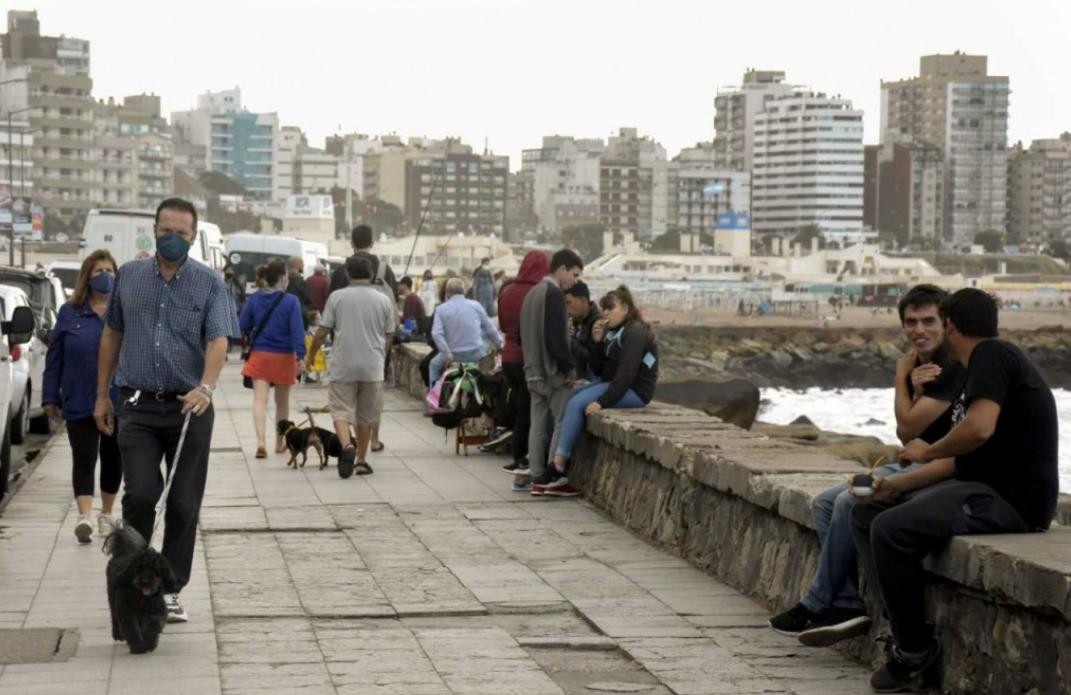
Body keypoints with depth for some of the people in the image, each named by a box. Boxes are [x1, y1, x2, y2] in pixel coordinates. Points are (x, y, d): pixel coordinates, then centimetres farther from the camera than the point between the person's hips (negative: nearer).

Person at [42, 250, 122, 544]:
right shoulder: (70, 312, 3)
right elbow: (54, 358, 5)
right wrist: (50, 397, 1)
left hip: (118, 402, 1)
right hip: (79, 404, -1)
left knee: (113, 460, 11)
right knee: (84, 460, -7)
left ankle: (106, 514, 25)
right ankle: (84, 516, -15)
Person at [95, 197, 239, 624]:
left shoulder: (209, 283, 1)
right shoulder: (129, 276, 8)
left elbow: (218, 340, -11)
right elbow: (112, 335, 16)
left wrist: (206, 387, -29)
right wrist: (102, 395, 14)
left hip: (189, 407, 0)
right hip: (137, 407, 0)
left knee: (183, 504, 3)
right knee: (140, 494, -14)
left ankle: (171, 590, 15)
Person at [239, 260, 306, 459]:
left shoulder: (254, 299, -1)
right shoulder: (291, 301, -11)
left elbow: (242, 326, 5)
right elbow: (297, 330, -18)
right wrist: (300, 355, -18)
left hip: (259, 355, 1)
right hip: (283, 357, -1)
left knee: (260, 399, -5)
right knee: (282, 402, 16)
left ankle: (260, 440, -25)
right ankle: (280, 442, 30)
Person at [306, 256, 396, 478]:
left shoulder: (337, 297, -3)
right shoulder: (383, 300, 2)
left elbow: (322, 332, -2)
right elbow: (388, 337, 9)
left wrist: (310, 355, 14)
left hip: (342, 366, -2)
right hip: (373, 368, 2)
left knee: (341, 411, 2)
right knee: (366, 415, 13)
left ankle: (347, 445, -25)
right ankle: (361, 460, 19)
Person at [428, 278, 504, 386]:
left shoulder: (441, 309, -3)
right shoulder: (476, 305, 0)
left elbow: (436, 334, -17)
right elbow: (490, 329, 5)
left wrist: (447, 354, -18)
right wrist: (500, 344, 19)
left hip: (454, 356, 0)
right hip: (476, 355, 0)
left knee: (434, 365, 29)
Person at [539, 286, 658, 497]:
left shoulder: (635, 333, -13)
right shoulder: (613, 332, 16)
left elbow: (626, 374, -23)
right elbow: (598, 369, 13)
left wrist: (603, 402, -28)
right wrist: (596, 342, -2)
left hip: (634, 390, -9)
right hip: (612, 383, 9)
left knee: (576, 404, -22)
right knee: (568, 399, -5)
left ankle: (558, 469, -19)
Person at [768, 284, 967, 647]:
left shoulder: (953, 365, -14)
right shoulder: (920, 364, 15)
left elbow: (909, 427, -17)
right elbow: (906, 433, 5)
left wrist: (902, 379, -2)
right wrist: (915, 387, -13)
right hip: (912, 466, 10)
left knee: (850, 503, -24)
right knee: (824, 504, 2)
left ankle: (817, 604, -10)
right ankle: (850, 605, -12)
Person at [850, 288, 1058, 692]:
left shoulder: (991, 355, -11)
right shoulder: (972, 373, 20)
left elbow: (980, 428, -27)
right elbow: (959, 459, 21)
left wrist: (927, 451, -9)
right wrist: (894, 485, 11)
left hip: (1013, 500, -11)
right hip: (981, 487, 11)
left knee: (891, 530, -26)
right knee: (866, 516, 10)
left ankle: (915, 652, -11)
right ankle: (904, 628, 0)